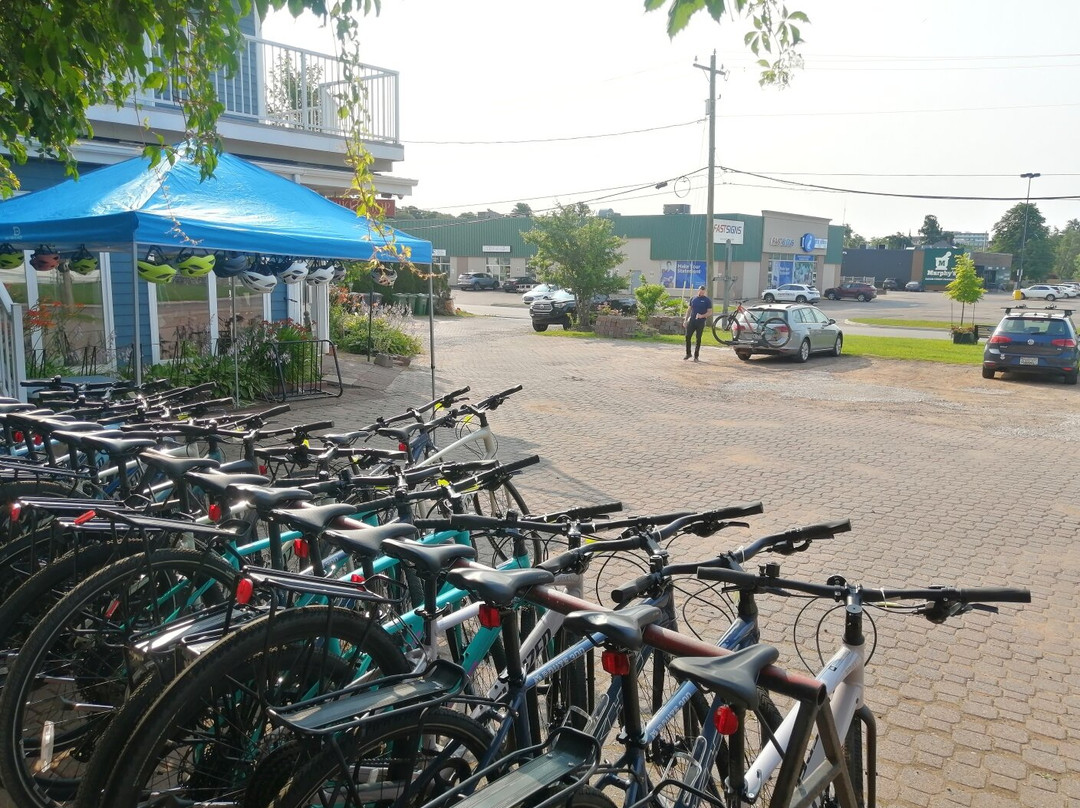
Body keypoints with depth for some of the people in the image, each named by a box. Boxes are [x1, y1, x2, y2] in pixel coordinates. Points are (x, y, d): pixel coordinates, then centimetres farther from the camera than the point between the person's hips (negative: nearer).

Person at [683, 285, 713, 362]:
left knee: (698, 339, 1)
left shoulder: (707, 300, -1)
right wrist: (686, 319, 9)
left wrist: (702, 316, -19)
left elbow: (710, 312, -3)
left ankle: (696, 356, 7)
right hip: (692, 321, 3)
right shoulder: (693, 298, 10)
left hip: (701, 322, -3)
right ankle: (688, 353, 14)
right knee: (687, 337, -2)